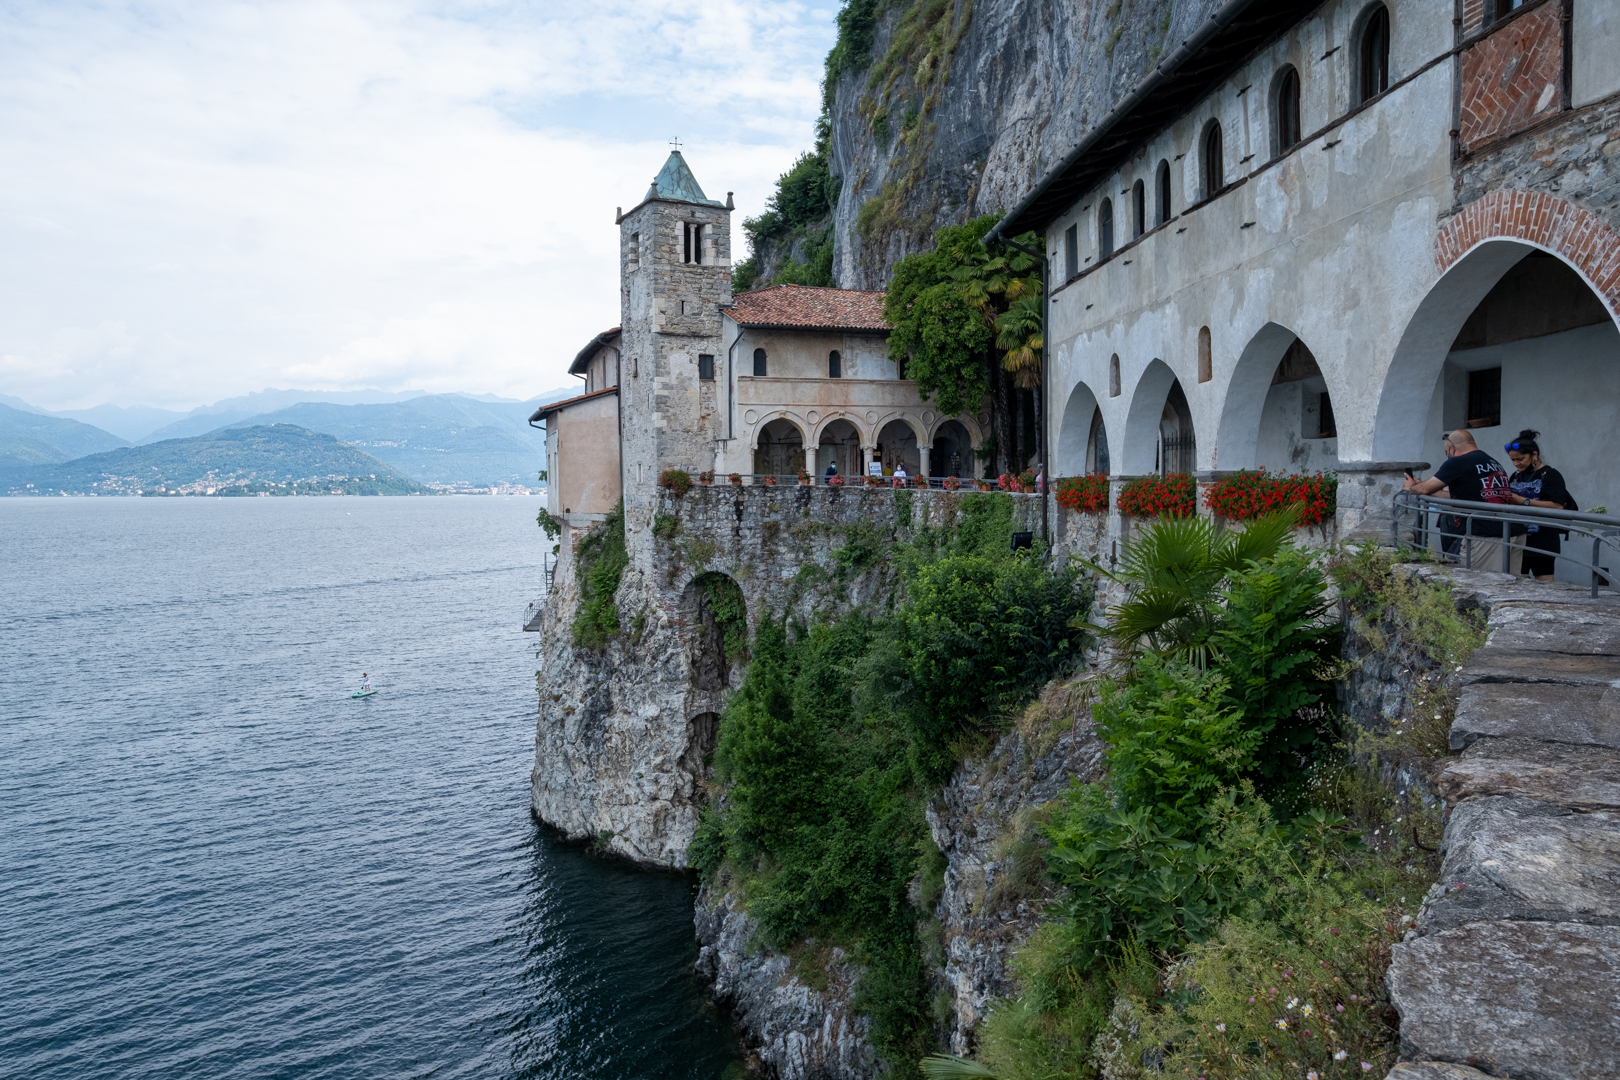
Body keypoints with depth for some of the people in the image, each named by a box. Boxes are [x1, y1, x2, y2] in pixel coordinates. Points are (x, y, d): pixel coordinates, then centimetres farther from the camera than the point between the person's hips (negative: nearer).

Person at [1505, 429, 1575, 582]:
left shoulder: (1551, 475, -5)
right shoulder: (1515, 476, 16)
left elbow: (1558, 506, -17)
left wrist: (1524, 501, -21)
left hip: (1542, 542, -7)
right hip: (1518, 540, 7)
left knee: (1544, 581, -4)